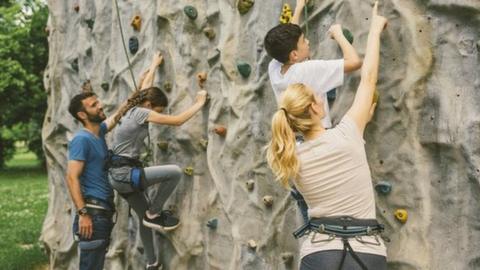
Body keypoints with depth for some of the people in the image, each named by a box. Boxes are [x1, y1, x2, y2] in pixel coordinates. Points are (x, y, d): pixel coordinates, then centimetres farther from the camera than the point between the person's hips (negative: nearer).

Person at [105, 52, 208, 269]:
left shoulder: (133, 109, 11)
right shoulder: (141, 113, -15)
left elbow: (146, 86, 29)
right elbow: (177, 120, -16)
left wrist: (155, 64, 43)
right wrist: (199, 103, -4)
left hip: (118, 174, 10)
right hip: (124, 174, -10)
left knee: (145, 217, 18)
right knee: (174, 172, -17)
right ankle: (154, 214, -1)